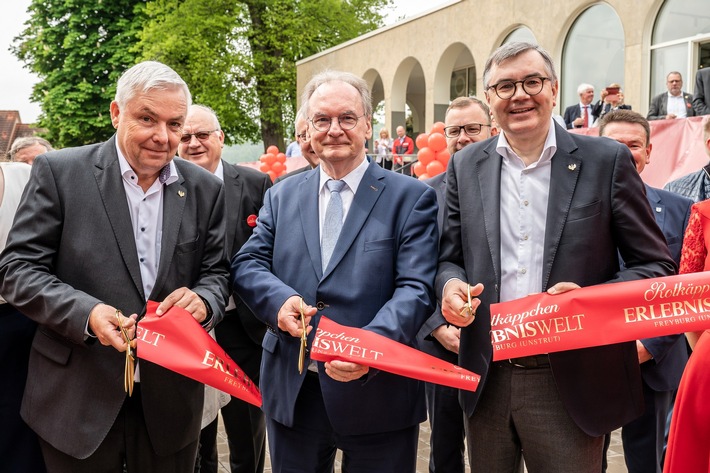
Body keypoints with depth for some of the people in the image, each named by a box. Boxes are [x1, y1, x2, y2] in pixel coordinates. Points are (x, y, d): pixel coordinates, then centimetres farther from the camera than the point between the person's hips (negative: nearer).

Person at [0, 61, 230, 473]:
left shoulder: (205, 188, 3)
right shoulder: (59, 172, -6)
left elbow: (217, 272, 6)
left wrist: (204, 300, -17)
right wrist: (85, 313, -23)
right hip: (79, 400, -2)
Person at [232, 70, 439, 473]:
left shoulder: (411, 197, -3)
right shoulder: (281, 196, 10)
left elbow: (416, 288, -12)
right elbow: (248, 263, 6)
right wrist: (279, 299, -16)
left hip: (377, 391, -3)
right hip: (291, 392, 3)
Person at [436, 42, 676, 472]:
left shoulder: (607, 161, -3)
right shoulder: (465, 166, 5)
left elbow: (658, 266, -1)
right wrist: (451, 284, -12)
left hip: (572, 384, -2)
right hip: (487, 380, 3)